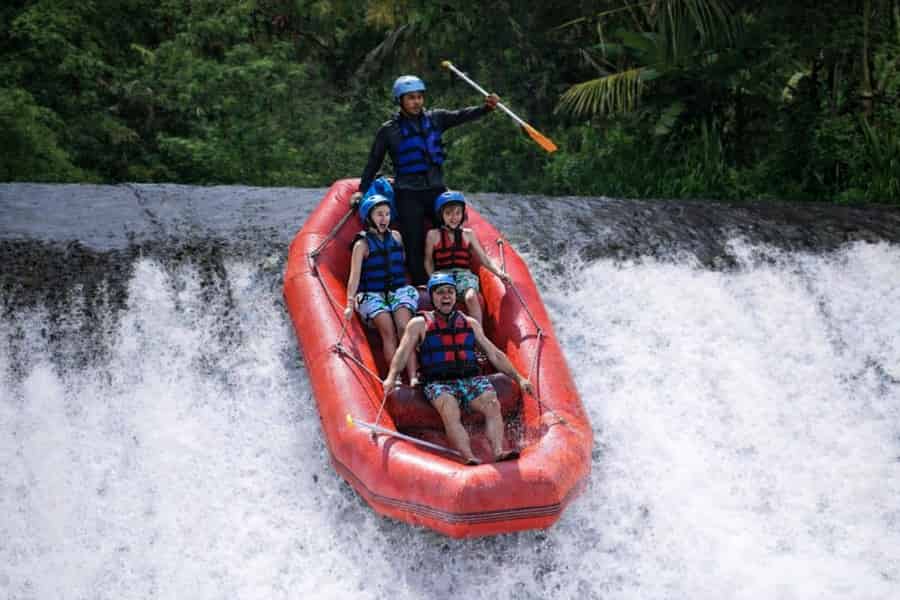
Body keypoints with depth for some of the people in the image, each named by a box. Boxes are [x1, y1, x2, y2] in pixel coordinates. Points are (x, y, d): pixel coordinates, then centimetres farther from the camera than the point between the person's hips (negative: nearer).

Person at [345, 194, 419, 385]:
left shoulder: (396, 237, 13)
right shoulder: (362, 244, -1)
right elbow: (355, 275, -12)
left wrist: (408, 288, 16)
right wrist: (350, 303, -24)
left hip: (399, 290, 3)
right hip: (372, 294, -3)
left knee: (404, 327, -25)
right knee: (388, 329, -28)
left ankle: (412, 377, -36)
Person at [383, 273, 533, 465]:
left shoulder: (470, 323, 23)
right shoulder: (419, 324, 13)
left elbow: (494, 355, 23)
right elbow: (403, 353, 1)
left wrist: (518, 378, 15)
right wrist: (391, 377, -17)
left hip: (471, 379, 3)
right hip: (439, 383, -3)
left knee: (493, 404, -27)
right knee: (450, 412, -34)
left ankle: (498, 451, -41)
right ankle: (469, 457, -47)